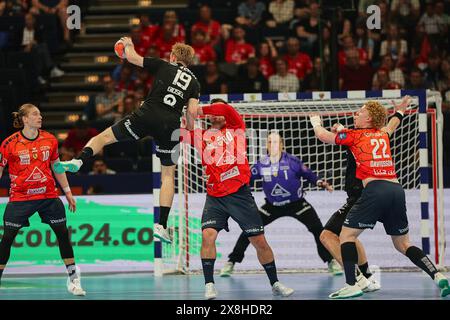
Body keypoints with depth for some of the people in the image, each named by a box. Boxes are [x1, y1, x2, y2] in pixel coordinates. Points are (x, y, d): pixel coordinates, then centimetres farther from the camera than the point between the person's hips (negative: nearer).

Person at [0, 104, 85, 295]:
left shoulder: (50, 140, 2)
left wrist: (68, 193, 13)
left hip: (48, 195, 3)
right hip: (20, 198, -3)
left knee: (63, 234, -1)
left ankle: (73, 280, 7)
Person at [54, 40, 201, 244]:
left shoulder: (163, 66, 11)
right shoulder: (193, 82, 15)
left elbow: (132, 57, 12)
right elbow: (192, 112, 4)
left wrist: (128, 45, 34)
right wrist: (189, 130, 22)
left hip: (147, 115, -2)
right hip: (170, 126, 2)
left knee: (104, 137, 10)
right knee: (168, 175, 12)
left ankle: (78, 161, -18)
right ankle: (162, 225, 4)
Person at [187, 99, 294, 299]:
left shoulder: (236, 129, 5)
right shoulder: (201, 136, 11)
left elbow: (226, 109, -14)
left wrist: (198, 110, -15)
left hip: (240, 194, -1)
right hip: (215, 198, 1)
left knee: (259, 241, 4)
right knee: (208, 235, -21)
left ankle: (275, 284, 21)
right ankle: (209, 285, -13)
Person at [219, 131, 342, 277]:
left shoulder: (292, 161, -16)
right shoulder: (262, 164, -9)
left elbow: (308, 174, -5)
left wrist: (320, 183, -21)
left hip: (296, 203, -2)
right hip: (272, 206, 2)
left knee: (317, 229, -16)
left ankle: (331, 261, 2)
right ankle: (231, 262, 3)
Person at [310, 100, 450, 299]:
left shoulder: (354, 135, 8)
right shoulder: (383, 134, 22)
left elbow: (322, 135, 20)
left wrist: (316, 122, 39)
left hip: (375, 188, -6)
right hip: (396, 189, 6)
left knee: (347, 236, 3)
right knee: (403, 244, 16)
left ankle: (352, 285, -11)